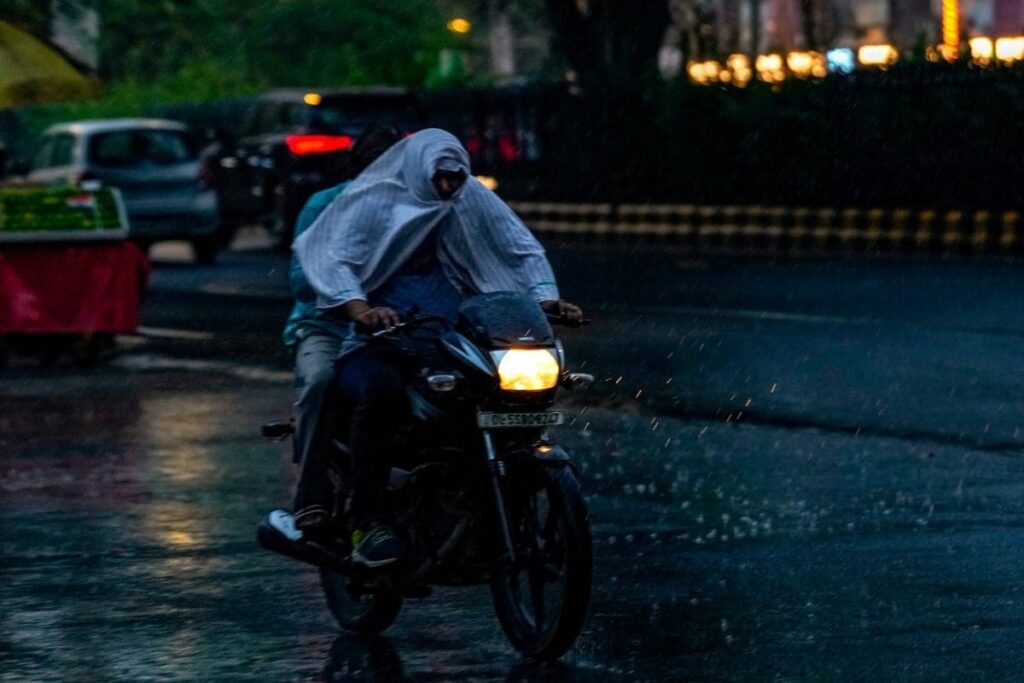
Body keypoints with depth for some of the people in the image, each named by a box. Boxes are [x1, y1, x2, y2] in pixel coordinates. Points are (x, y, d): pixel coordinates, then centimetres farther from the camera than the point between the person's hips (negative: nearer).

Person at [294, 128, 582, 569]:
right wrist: (359, 308, -33)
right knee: (379, 391, -38)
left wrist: (547, 300, -8)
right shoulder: (371, 200, 1)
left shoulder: (473, 200, 13)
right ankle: (364, 522, -33)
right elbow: (333, 257, -14)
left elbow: (522, 250, 11)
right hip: (378, 345, -4)